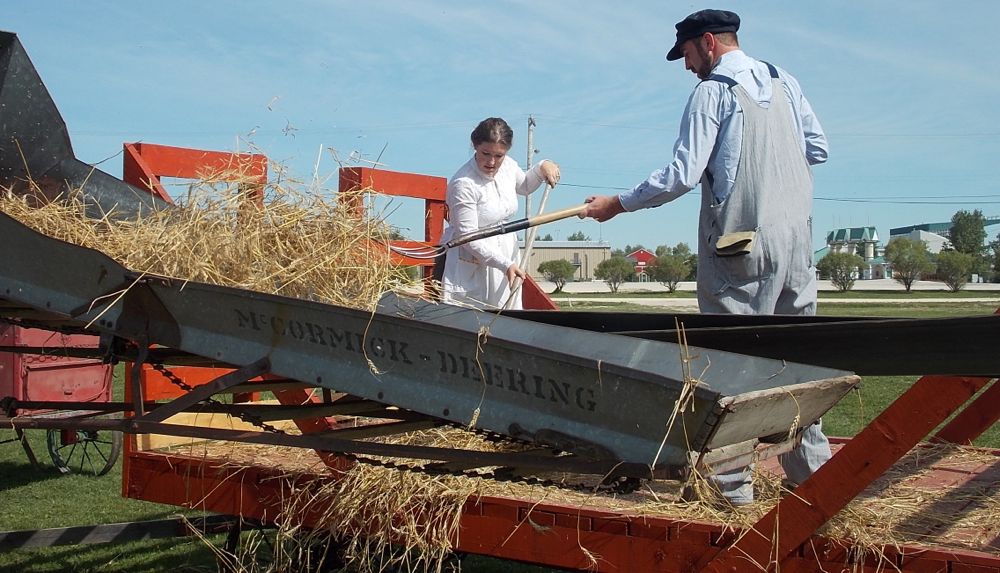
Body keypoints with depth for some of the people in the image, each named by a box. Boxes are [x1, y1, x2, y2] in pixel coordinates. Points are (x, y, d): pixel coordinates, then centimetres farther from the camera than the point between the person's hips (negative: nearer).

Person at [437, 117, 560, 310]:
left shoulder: (508, 166, 0)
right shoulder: (463, 184, -22)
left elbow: (525, 187, 26)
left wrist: (542, 167, 7)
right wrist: (506, 265, -24)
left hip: (504, 254, 7)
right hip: (469, 264, -7)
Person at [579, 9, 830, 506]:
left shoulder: (712, 91, -7)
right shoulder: (784, 82, 13)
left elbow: (682, 175, -13)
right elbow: (817, 148, 15)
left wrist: (618, 204, -4)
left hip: (741, 242, -6)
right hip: (797, 236, 7)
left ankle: (731, 481, 3)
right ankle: (813, 469, 17)